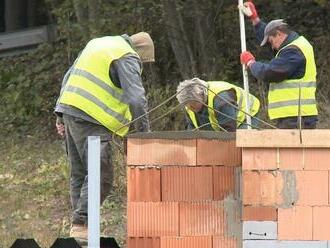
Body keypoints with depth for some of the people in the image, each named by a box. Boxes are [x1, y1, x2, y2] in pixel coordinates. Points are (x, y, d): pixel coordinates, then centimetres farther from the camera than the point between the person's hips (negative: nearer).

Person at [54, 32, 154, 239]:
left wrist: (61, 114, 22)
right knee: (100, 176, -7)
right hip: (91, 120, -9)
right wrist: (145, 133, -6)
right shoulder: (127, 59, -6)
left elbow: (69, 78, 23)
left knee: (79, 174, 13)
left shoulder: (97, 44, 21)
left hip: (70, 109, 9)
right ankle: (81, 226, -14)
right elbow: (137, 99, -14)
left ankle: (79, 225, 14)